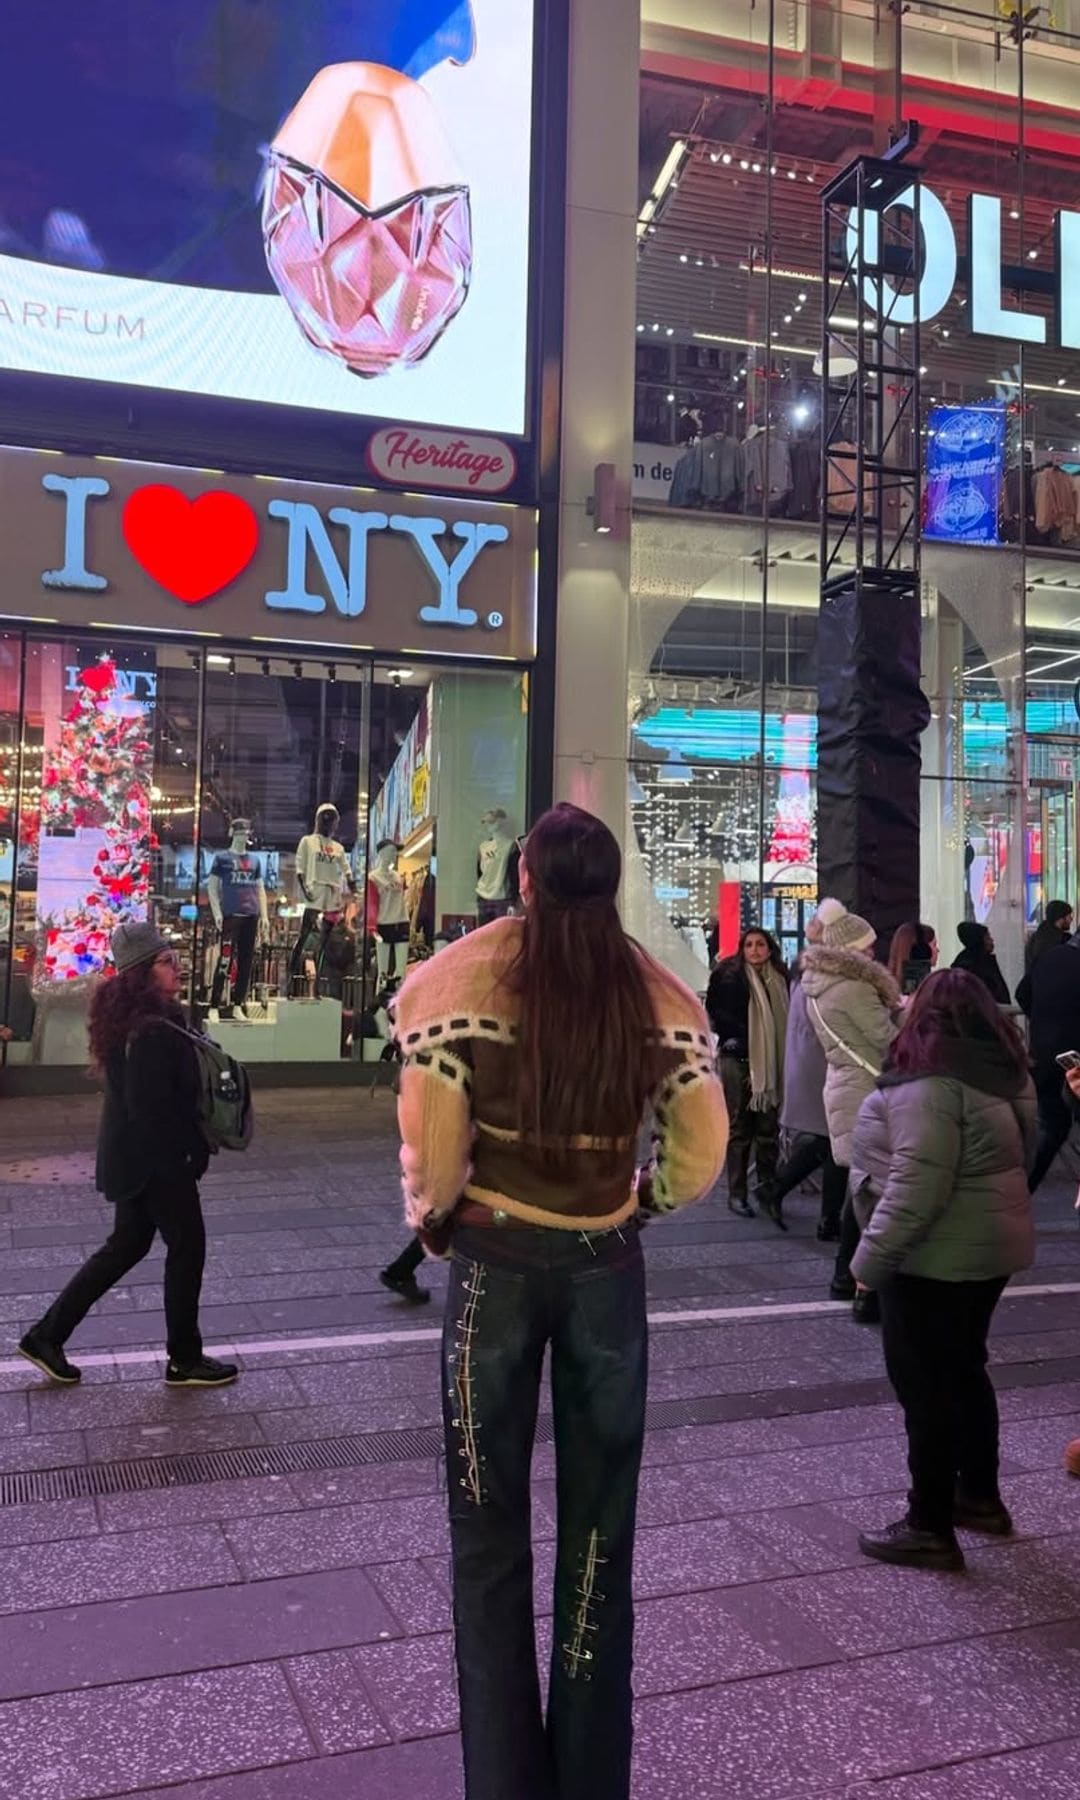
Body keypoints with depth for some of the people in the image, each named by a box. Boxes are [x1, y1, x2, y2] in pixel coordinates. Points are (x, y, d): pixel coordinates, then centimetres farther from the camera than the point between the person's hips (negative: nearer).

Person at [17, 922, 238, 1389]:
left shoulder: (141, 1019, 8)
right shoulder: (152, 1031, -24)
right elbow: (151, 1106, -26)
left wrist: (193, 1144, 13)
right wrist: (193, 1150, -14)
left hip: (132, 1155, 10)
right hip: (155, 1158, -10)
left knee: (127, 1245, 20)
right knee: (187, 1245, 3)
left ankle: (46, 1335, 26)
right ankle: (184, 1360, 16)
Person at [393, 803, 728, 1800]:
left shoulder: (469, 976, -11)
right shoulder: (657, 991, -4)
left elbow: (431, 1136, -12)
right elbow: (703, 1147, 0)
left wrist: (431, 1215, 7)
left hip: (495, 1260, -2)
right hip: (608, 1265, 2)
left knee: (489, 1520, 13)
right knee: (600, 1520, 17)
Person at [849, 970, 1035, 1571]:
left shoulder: (930, 1087, -23)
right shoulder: (1008, 1075, 5)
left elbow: (917, 1187, -28)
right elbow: (1017, 1156, 15)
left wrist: (871, 1258, -20)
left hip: (937, 1257, -9)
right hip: (992, 1247, 9)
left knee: (926, 1386, 3)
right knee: (964, 1371, 22)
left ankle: (931, 1527, 14)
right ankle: (980, 1497, 36)